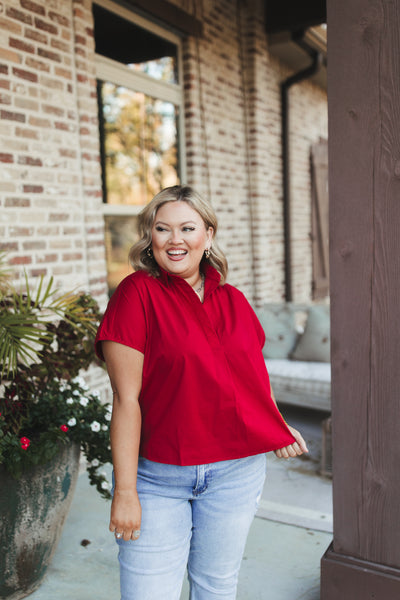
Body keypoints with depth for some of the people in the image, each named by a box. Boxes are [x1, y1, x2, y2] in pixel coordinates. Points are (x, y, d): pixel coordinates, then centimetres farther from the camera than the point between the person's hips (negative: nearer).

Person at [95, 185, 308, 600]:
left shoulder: (233, 301, 5)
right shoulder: (137, 294, -11)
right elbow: (126, 399, -14)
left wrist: (279, 430, 5)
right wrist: (124, 492, -13)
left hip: (236, 472, 4)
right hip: (157, 478, -4)